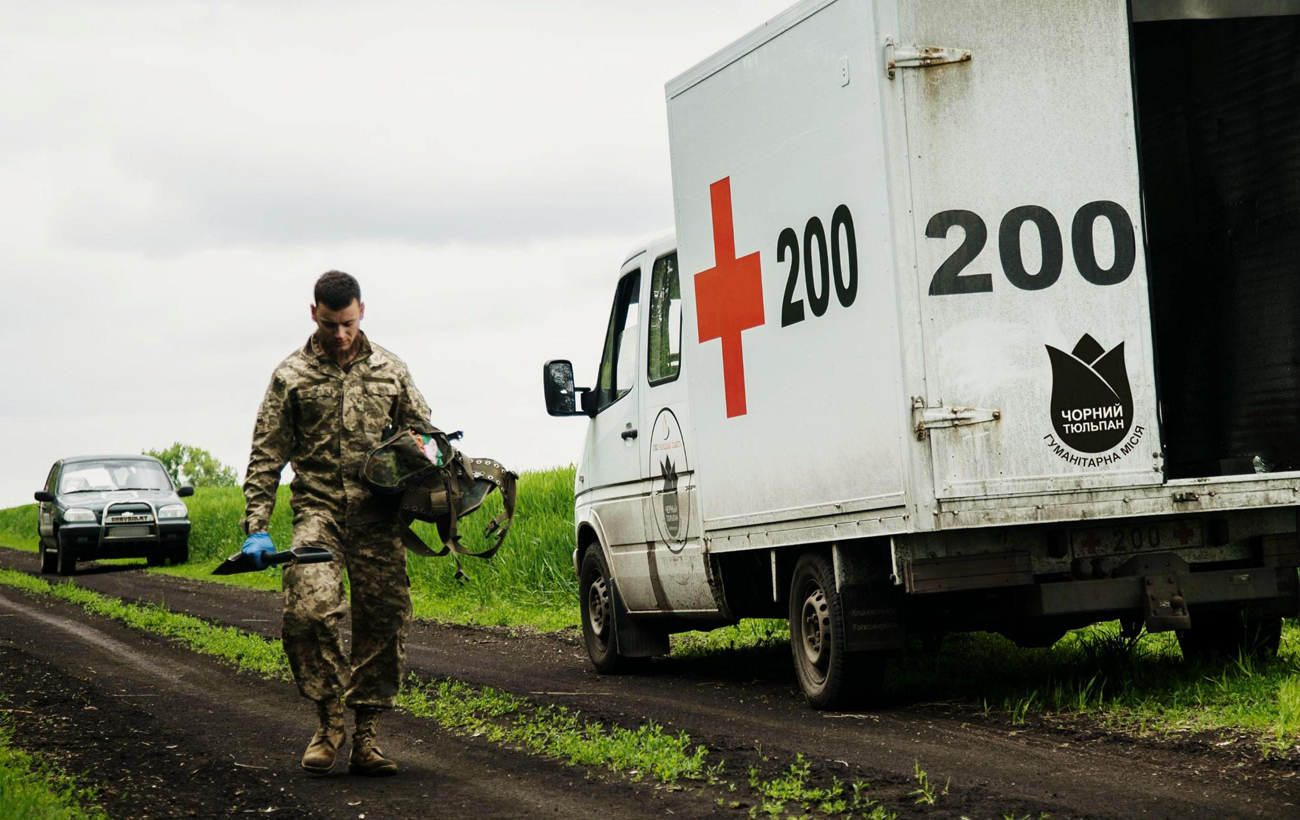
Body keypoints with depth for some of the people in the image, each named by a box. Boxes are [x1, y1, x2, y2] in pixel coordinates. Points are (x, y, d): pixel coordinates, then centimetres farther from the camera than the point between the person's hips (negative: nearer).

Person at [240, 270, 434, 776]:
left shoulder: (389, 370, 14)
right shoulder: (291, 375, 8)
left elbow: (423, 435, 21)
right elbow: (266, 456, 6)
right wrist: (257, 526, -2)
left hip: (378, 514, 2)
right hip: (318, 509, -2)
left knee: (384, 622, -2)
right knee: (309, 611, -22)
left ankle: (365, 737, 8)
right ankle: (329, 721, -6)